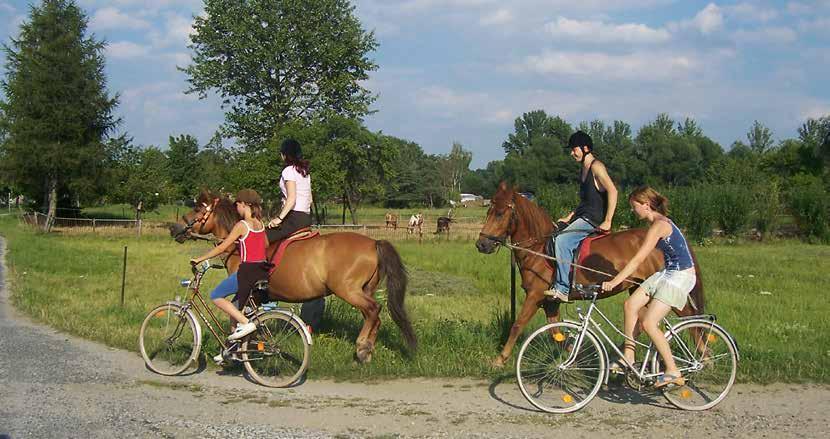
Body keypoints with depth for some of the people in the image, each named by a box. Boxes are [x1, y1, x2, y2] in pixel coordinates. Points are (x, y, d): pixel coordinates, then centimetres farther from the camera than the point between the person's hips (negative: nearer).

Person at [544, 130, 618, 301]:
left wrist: (607, 221, -23)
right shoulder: (583, 170, 19)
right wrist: (568, 217, 18)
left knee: (562, 240, -28)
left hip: (593, 219, -11)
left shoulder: (596, 167, -11)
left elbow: (612, 191, -22)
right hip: (581, 217, 11)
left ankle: (562, 288, -28)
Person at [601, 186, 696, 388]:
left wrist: (613, 282, -25)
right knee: (630, 305, 0)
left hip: (680, 277, -9)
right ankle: (628, 358, 7)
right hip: (667, 273, 9)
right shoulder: (658, 223, 9)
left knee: (648, 323, -12)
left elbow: (637, 259, -24)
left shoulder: (659, 225, -20)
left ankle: (673, 372, -2)